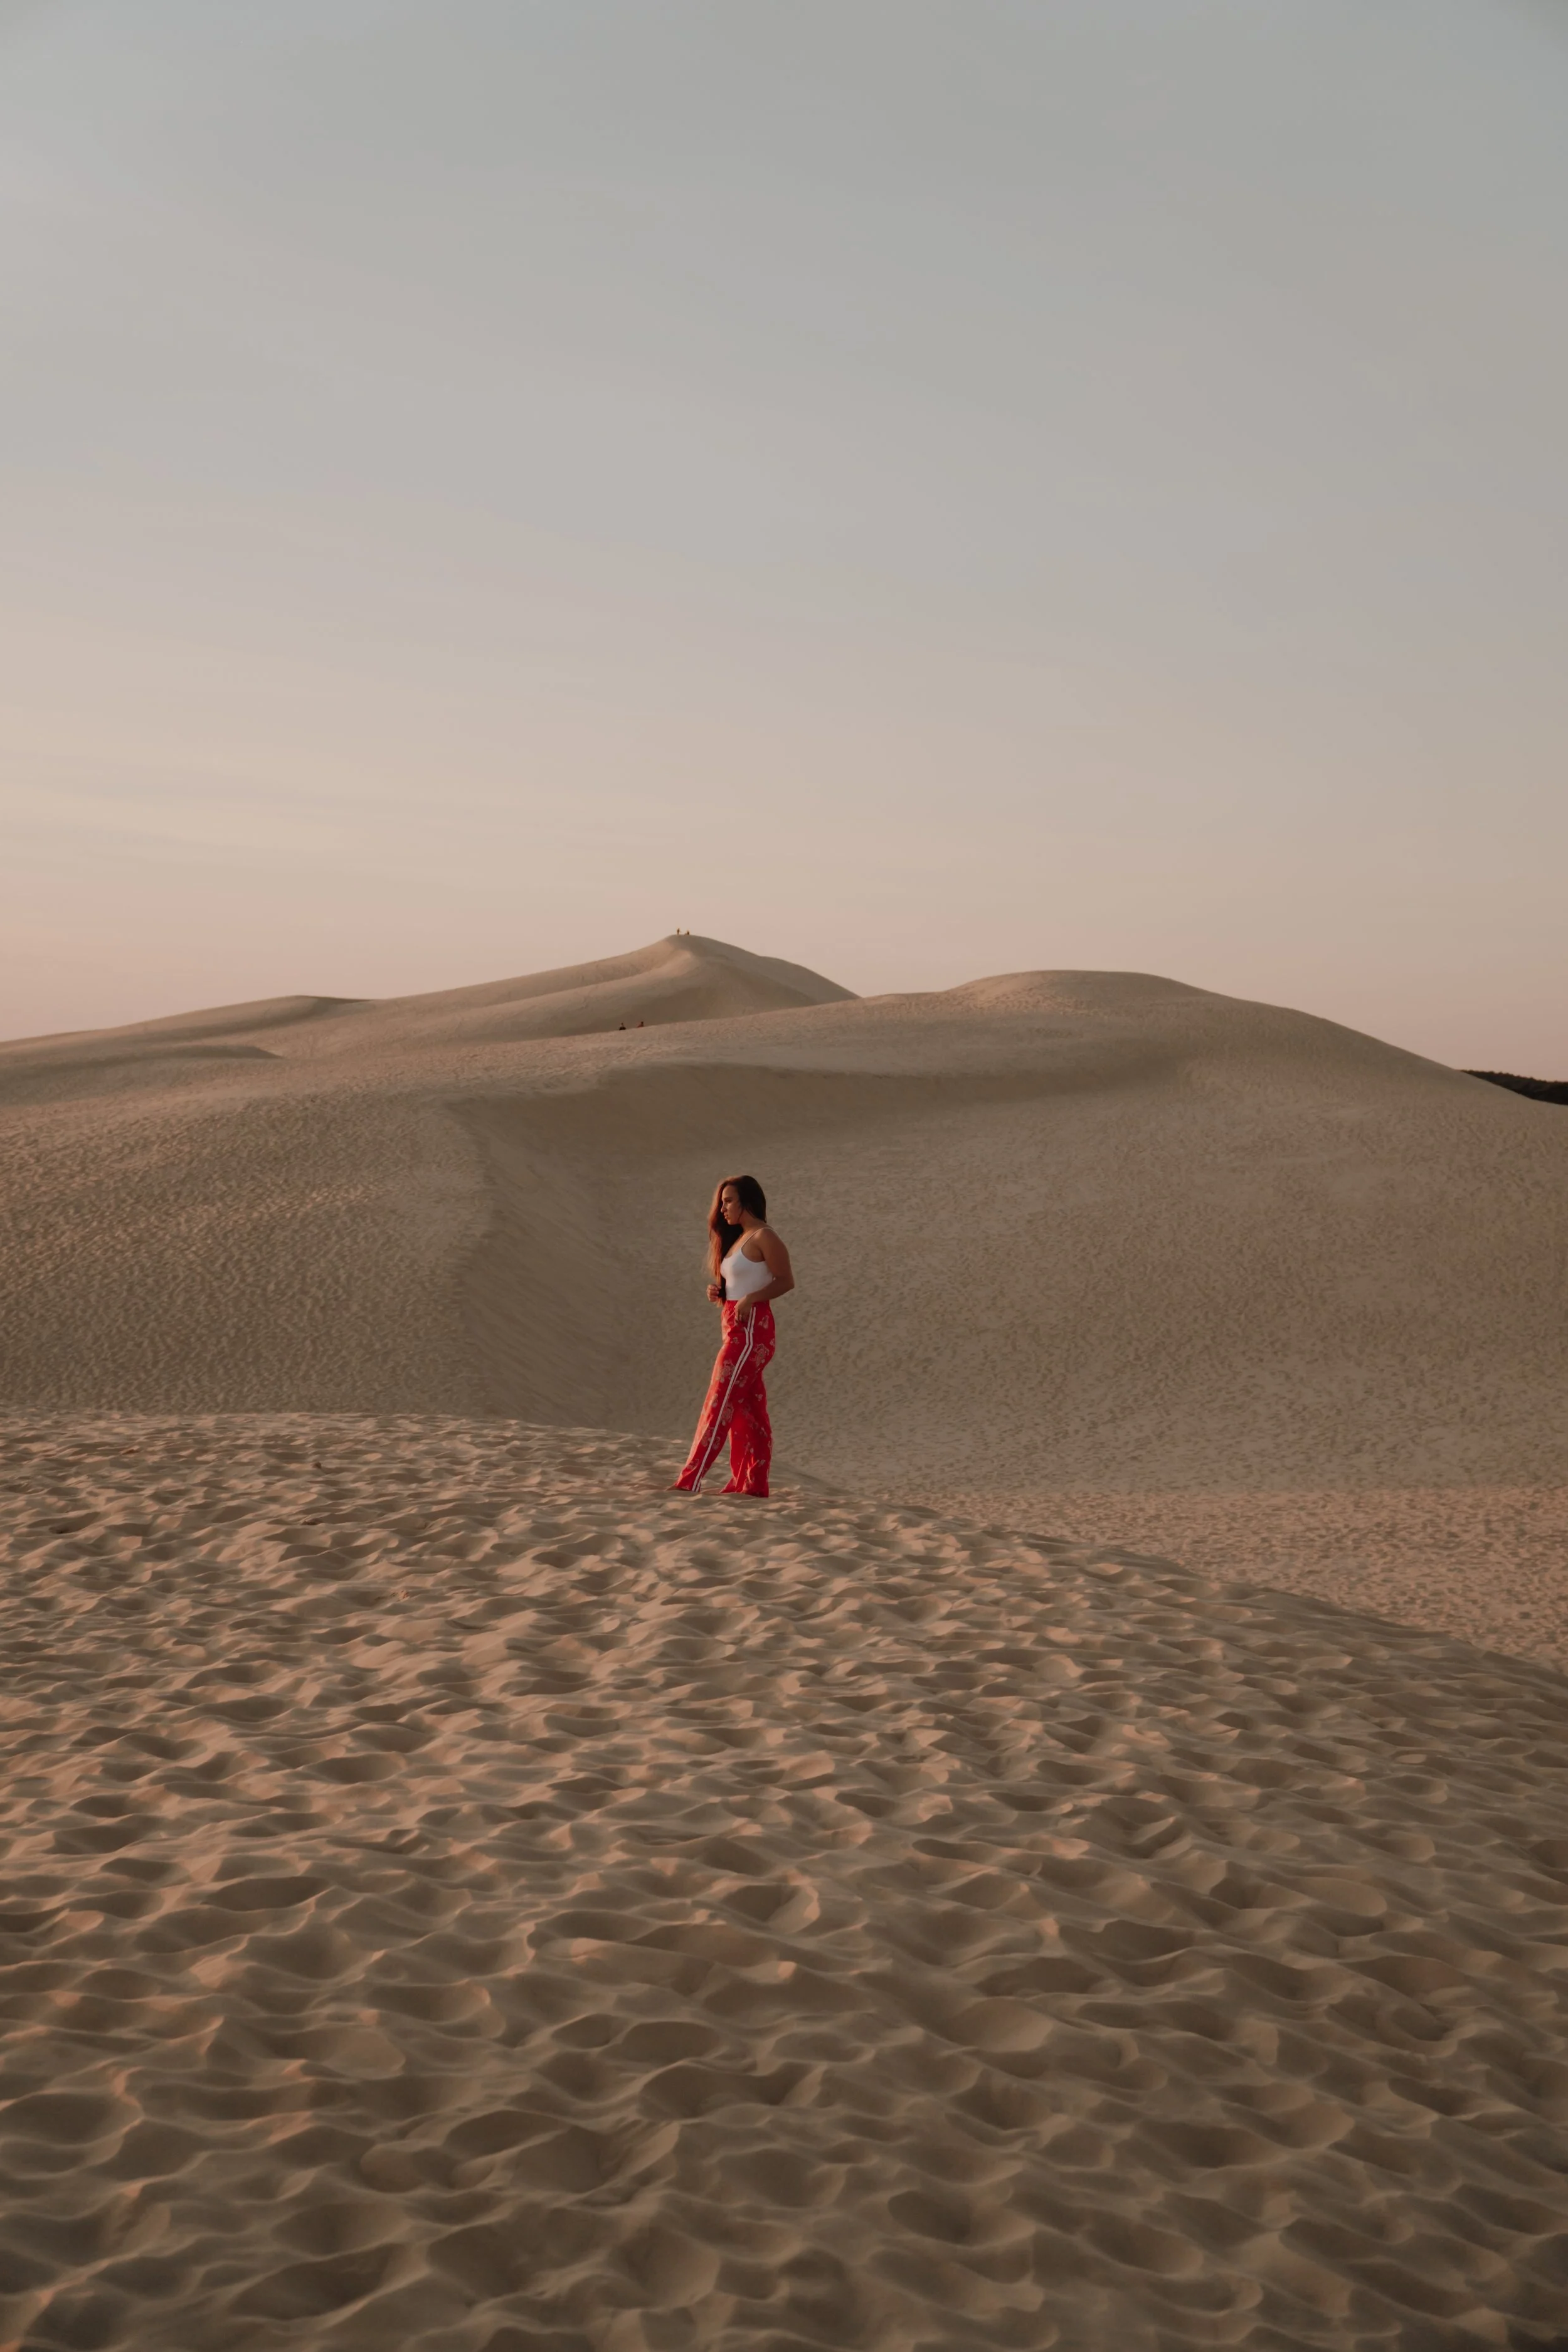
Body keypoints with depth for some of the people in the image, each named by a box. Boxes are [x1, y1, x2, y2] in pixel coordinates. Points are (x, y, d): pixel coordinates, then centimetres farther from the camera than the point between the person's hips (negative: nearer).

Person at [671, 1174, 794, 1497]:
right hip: (734, 1327, 10)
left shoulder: (763, 1237, -10)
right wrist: (718, 1292, 5)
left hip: (751, 1328, -10)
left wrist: (751, 1298, -26)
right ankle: (752, 1481, 11)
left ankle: (691, 1481, -14)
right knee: (746, 1406, 9)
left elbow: (786, 1281, -15)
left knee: (720, 1400, -12)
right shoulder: (737, 1238, 18)